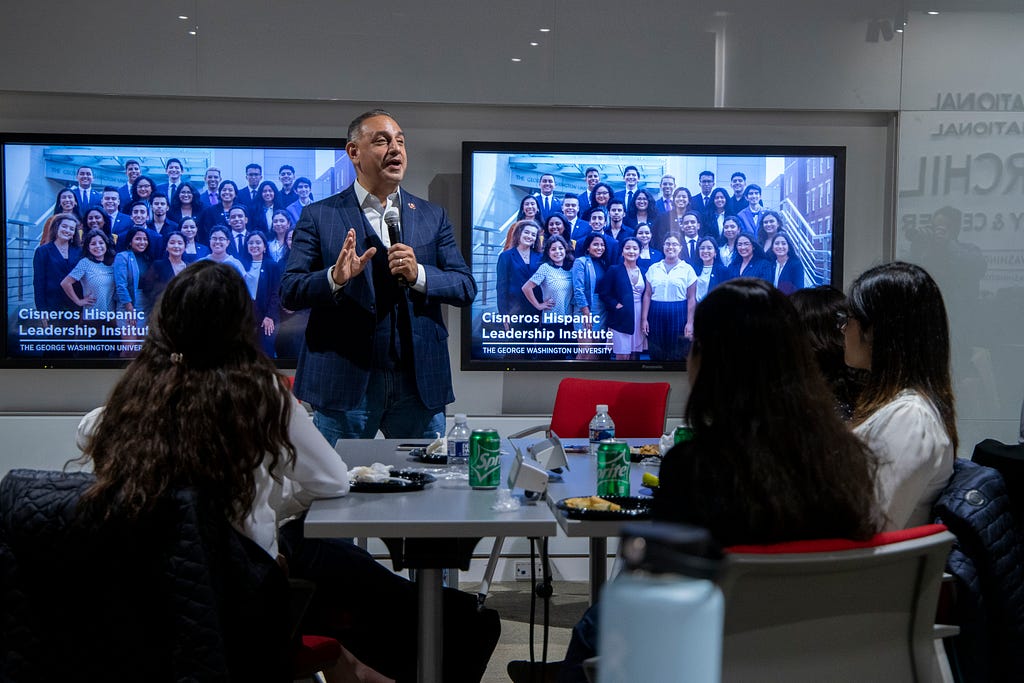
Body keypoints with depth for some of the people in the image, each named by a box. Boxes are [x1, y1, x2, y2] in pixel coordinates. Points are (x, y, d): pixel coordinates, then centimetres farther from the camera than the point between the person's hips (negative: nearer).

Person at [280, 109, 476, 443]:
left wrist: (418, 274, -13)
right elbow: (288, 292, -3)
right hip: (345, 383, -2)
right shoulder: (318, 216, 3)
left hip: (419, 385, 3)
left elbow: (467, 287, 5)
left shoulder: (432, 216, 11)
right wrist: (335, 278, -21)